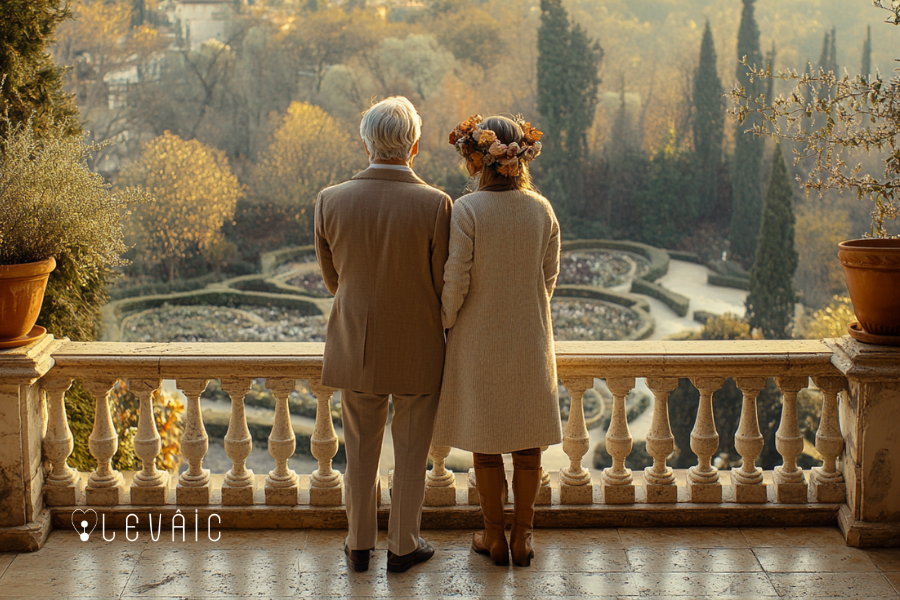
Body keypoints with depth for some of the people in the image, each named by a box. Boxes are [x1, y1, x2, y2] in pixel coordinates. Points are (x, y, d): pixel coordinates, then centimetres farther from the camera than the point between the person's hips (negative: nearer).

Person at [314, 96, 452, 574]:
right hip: (417, 352, -2)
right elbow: (444, 284, -9)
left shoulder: (330, 201, -9)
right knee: (411, 452, 14)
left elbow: (331, 277, 3)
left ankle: (360, 544, 29)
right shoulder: (436, 205, -17)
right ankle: (403, 546, 25)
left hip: (356, 348, 2)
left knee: (360, 449, 17)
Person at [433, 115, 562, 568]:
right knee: (528, 441, 13)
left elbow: (455, 282, -15)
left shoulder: (466, 211, -16)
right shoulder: (541, 209, -6)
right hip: (531, 340, 3)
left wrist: (444, 325, 3)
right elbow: (549, 277, 3)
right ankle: (523, 537, 22)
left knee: (486, 442, 11)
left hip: (479, 339, -2)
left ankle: (495, 537, 21)